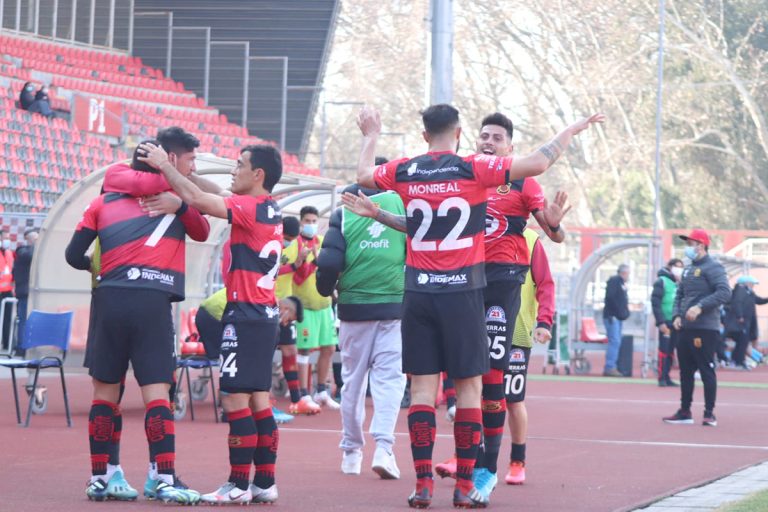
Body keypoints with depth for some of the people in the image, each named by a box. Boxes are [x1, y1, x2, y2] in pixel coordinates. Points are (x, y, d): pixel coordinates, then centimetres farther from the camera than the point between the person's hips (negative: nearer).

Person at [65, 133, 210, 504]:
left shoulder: (104, 198, 18)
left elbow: (74, 255, 18)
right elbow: (201, 232, 22)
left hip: (109, 298, 3)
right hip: (152, 300, -3)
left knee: (105, 391, 11)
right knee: (156, 391, -5)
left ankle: (100, 478, 14)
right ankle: (165, 479, -12)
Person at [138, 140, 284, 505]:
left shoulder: (251, 208, -13)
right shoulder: (269, 210, 13)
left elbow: (196, 198, -17)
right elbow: (216, 195, 20)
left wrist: (164, 166, -5)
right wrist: (172, 173, 11)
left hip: (245, 313, -9)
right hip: (266, 313, 9)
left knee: (235, 399, -8)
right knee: (258, 400, 10)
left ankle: (238, 485, -8)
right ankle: (265, 483, 11)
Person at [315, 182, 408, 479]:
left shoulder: (344, 213, -2)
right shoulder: (402, 204, 0)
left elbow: (329, 262, -7)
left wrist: (326, 290, 11)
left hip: (354, 308, 1)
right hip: (395, 306, -1)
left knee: (353, 379, 11)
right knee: (390, 376, -2)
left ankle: (351, 451, 18)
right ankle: (383, 446, -18)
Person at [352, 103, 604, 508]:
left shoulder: (404, 171, 4)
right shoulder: (473, 169, -5)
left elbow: (363, 175, 24)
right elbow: (538, 163, -8)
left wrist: (371, 135, 40)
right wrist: (572, 131, 7)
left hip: (418, 292, 3)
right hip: (462, 292, -3)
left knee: (422, 387, 5)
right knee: (469, 387, 3)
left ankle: (423, 485, 0)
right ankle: (464, 487, 1)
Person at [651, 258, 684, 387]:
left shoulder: (679, 284, 14)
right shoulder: (661, 282, -5)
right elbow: (655, 303, -11)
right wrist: (660, 322, -17)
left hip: (676, 323, 6)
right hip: (666, 323, -6)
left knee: (670, 351, 8)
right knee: (664, 349, -5)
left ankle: (667, 377, 14)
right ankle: (661, 378, -3)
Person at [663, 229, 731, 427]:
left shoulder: (713, 268, -8)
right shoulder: (688, 270, 18)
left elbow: (724, 292, -20)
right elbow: (679, 294, 24)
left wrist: (700, 307, -26)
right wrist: (677, 315, 6)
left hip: (705, 329, -8)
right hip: (686, 328, 8)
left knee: (707, 370, -5)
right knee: (685, 371, 10)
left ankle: (709, 413, -1)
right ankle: (685, 412, 16)